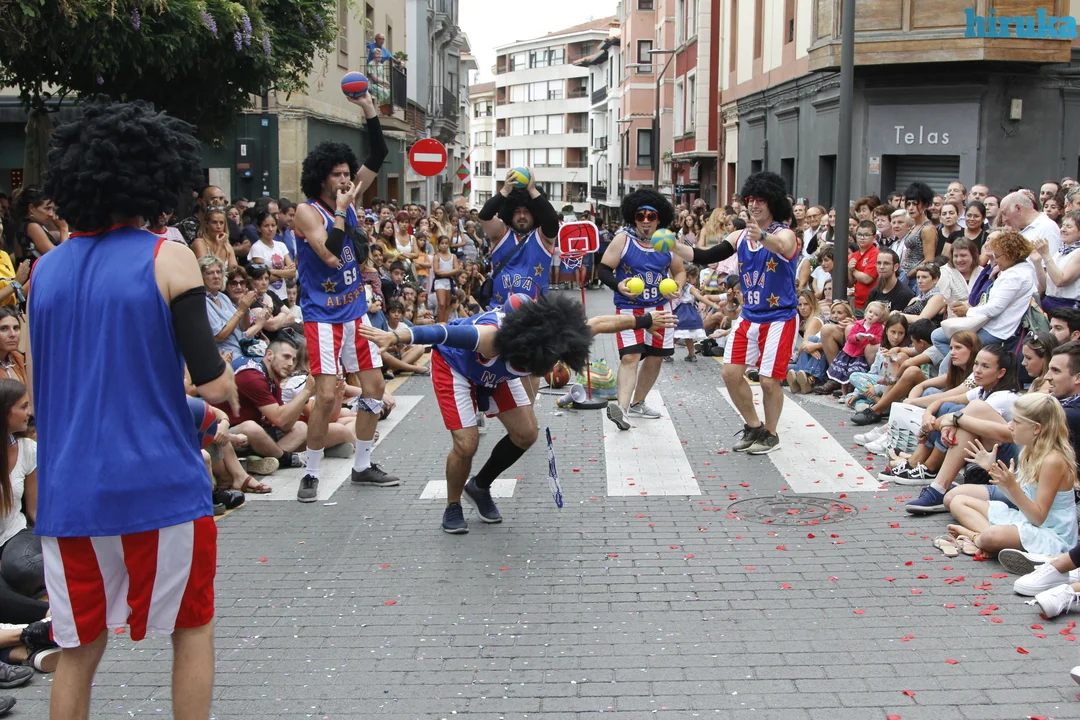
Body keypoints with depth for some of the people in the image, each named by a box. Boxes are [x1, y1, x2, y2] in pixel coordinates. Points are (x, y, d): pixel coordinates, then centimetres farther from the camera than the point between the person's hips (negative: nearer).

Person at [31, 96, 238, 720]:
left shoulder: (45, 270, 6)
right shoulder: (168, 259, -9)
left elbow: (43, 385, 17)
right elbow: (214, 385, -14)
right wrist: (230, 384, 7)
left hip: (68, 488, 4)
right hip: (159, 482, -4)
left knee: (79, 648, 16)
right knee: (193, 626, 15)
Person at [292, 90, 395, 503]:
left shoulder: (348, 199, 6)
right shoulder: (307, 211, -11)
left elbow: (378, 158, 5)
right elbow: (331, 255, -23)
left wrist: (369, 111, -5)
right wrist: (342, 209, -19)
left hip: (356, 310, 7)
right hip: (323, 314, -7)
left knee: (374, 385, 7)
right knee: (327, 394, -13)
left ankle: (362, 466, 19)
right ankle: (312, 473, 1)